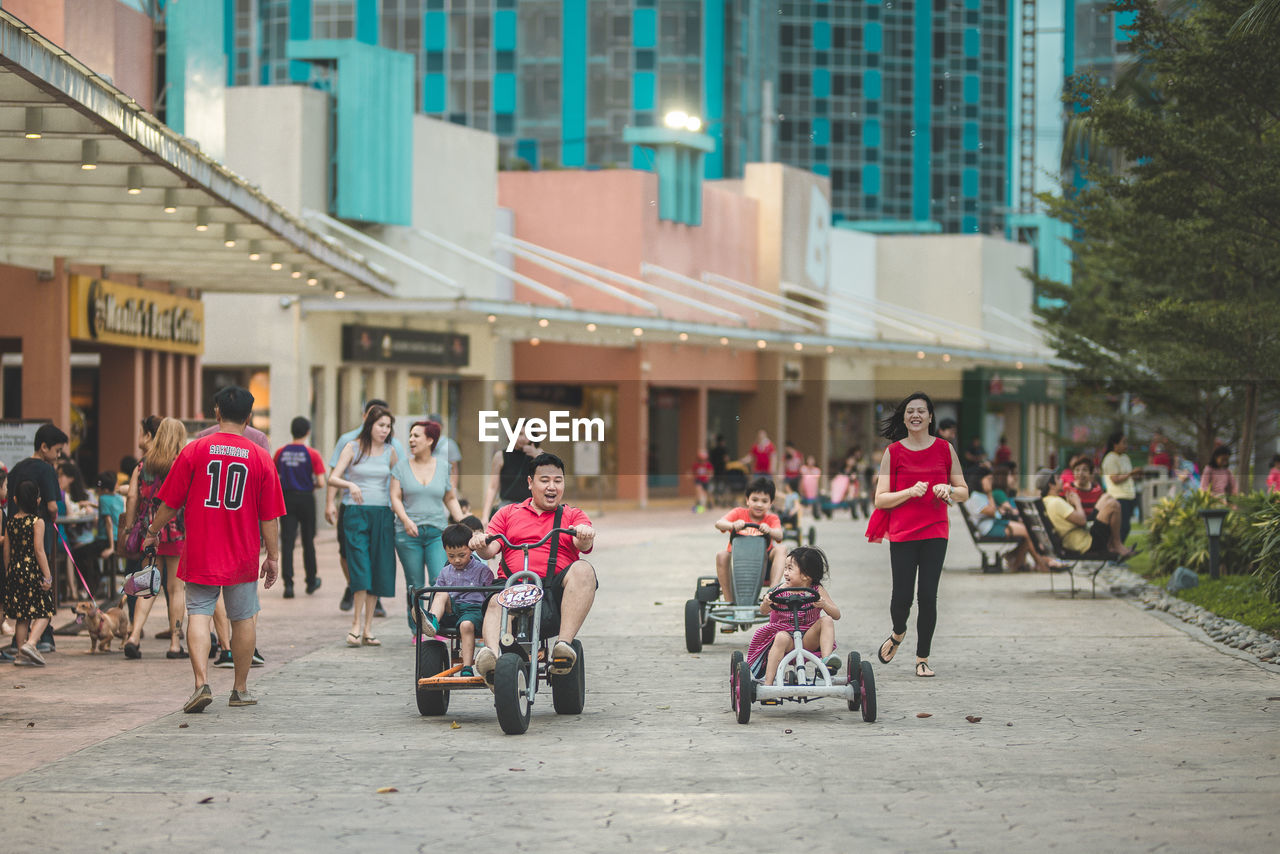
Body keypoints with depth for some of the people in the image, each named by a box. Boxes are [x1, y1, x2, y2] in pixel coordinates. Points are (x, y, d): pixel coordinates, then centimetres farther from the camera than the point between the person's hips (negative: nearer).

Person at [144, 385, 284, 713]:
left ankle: (202, 683, -16)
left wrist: (152, 532, 17)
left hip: (200, 552, -1)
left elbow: (171, 503, 0)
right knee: (243, 618, 12)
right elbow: (269, 516, 0)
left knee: (199, 614, 1)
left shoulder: (194, 450, -5)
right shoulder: (261, 457, -2)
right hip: (243, 556, 1)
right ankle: (240, 689, 20)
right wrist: (273, 556, 8)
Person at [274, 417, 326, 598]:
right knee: (308, 542, 13)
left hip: (287, 499, 1)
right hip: (306, 498, -1)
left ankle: (288, 583, -12)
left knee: (287, 542, -1)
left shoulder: (281, 453, 2)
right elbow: (321, 483, -10)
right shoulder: (312, 454, -7)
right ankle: (311, 581, 25)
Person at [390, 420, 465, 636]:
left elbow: (450, 499, 16)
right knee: (415, 585, 0)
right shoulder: (402, 466, 5)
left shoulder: (443, 466, 8)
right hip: (408, 533, 0)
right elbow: (395, 498, 0)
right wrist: (406, 520, -16)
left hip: (437, 532, 0)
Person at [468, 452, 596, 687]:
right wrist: (480, 544, -15)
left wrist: (584, 536, -25)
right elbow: (489, 551, 11)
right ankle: (492, 653, -61)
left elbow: (584, 546, 1)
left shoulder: (573, 516, 22)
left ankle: (565, 642, -41)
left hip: (555, 592, 0)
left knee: (582, 569, -31)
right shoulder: (508, 513, 25)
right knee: (495, 600, -34)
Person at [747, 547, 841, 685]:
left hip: (809, 640, 1)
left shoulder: (817, 591, 1)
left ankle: (826, 661, -32)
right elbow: (764, 611, -6)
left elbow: (836, 615, -3)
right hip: (786, 632, -1)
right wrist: (766, 603, -31)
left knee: (826, 620, -21)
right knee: (782, 637, -35)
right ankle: (768, 683, -38)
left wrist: (823, 604, -25)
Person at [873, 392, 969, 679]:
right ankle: (898, 633, 30)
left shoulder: (944, 449, 7)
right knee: (902, 596, -4)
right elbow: (880, 499, 0)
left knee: (928, 596, -5)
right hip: (901, 534, -1)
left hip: (935, 533, 1)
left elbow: (963, 492, 14)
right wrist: (910, 492, -15)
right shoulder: (893, 453, 3)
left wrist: (948, 489, -9)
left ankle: (922, 658, 8)